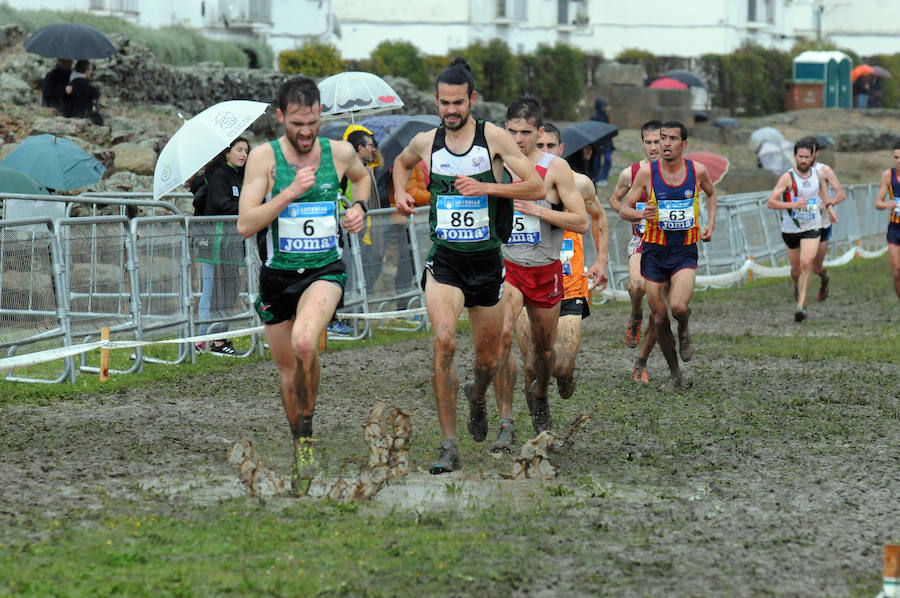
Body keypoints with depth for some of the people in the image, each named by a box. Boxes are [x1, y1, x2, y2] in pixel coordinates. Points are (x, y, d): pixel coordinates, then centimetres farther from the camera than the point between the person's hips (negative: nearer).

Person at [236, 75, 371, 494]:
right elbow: (245, 224, -15)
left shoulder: (340, 153, -1)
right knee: (289, 373, 12)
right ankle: (300, 453, 35)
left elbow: (361, 176, 25)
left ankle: (306, 433, -13)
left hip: (325, 271, -1)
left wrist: (359, 208, 6)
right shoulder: (264, 157, -8)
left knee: (304, 343, -31)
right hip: (277, 275, 1)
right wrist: (291, 191, -23)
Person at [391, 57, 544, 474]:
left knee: (488, 357, 12)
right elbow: (401, 162, 29)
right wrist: (401, 192, 9)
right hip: (444, 257, 0)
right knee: (444, 341, -22)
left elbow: (537, 188, -10)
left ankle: (477, 399, 50)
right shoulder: (426, 142, 4)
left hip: (486, 258, 0)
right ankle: (449, 446, -21)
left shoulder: (494, 138, -6)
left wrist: (486, 187, -20)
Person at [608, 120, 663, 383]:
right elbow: (614, 199, 15)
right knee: (637, 285, -33)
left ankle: (641, 362, 17)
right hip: (641, 241, -1)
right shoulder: (630, 173, -1)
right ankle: (635, 317, 1)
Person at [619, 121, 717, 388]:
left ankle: (684, 331, 12)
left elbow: (711, 193, 21)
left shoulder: (697, 171, -2)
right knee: (658, 317, 3)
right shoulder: (647, 172, -6)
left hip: (685, 251, -1)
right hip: (654, 251, 1)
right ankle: (674, 371, 24)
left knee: (678, 307, -24)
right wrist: (641, 214, -21)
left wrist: (710, 224, 9)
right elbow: (624, 209, 0)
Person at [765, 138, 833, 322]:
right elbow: (770, 203, -18)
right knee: (796, 269, 13)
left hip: (812, 229, 1)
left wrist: (829, 207, 11)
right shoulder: (787, 178, -13)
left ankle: (801, 306, -20)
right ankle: (799, 287, 49)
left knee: (806, 264, -18)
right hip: (791, 229, -1)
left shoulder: (817, 174, 1)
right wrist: (793, 205, -29)